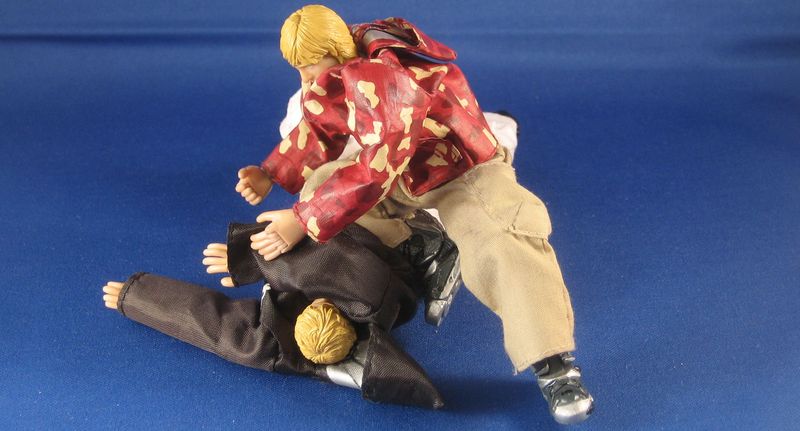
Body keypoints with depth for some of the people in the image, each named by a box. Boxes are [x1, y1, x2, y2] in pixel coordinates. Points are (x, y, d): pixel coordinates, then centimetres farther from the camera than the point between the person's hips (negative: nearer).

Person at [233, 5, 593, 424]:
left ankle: (554, 366, -26)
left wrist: (302, 222, -40)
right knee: (318, 184, 1)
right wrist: (270, 175, -10)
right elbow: (318, 131, 4)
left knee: (501, 247, -32)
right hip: (398, 174, 9)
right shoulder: (340, 67, -9)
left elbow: (376, 170, -40)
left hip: (463, 174, -8)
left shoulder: (386, 77, -35)